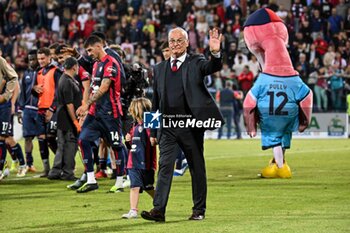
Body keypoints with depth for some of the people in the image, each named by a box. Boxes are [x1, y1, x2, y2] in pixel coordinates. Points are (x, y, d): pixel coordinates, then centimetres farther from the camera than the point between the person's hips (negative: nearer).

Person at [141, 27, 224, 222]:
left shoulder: (196, 63, 3)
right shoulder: (160, 69, 12)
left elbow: (213, 68, -20)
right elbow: (156, 102, 14)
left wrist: (216, 52, -41)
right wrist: (153, 131, 12)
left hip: (191, 125, -2)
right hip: (168, 126, 2)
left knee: (197, 167, 6)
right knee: (165, 166, -8)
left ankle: (199, 209, 15)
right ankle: (158, 210, -14)